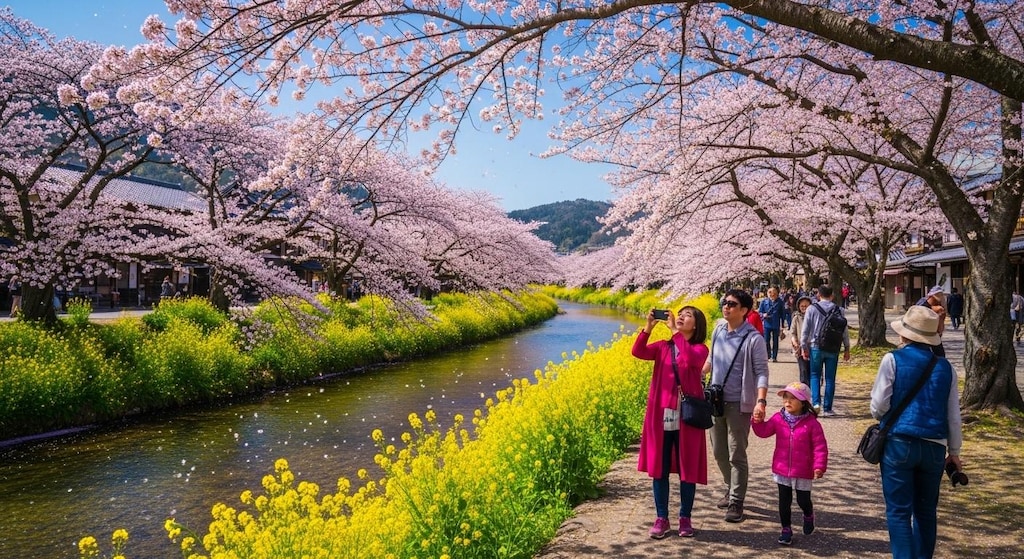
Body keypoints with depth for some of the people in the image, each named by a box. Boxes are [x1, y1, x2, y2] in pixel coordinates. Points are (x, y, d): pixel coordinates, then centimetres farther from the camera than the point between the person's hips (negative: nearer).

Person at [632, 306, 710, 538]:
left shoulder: (700, 349, -1)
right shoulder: (662, 347, 7)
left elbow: (689, 358, -25)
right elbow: (637, 352, -10)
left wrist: (674, 330, -19)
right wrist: (648, 327, -18)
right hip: (661, 415, 3)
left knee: (688, 469, 8)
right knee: (659, 468, 7)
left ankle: (685, 518, 23)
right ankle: (662, 519, 19)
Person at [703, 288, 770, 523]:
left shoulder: (753, 339, -13)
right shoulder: (718, 331, 4)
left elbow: (761, 373, -14)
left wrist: (761, 401, -24)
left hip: (739, 404, -6)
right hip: (716, 401, 6)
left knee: (737, 455, -1)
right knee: (718, 451, 15)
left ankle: (736, 502, 10)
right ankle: (732, 488, 35)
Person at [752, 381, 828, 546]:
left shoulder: (811, 423, -13)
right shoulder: (778, 419, -2)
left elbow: (820, 446, -11)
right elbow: (763, 432, 5)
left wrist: (819, 466, -17)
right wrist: (757, 421, -14)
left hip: (803, 472, -3)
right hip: (782, 470, 3)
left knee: (803, 500, 12)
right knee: (784, 501, 8)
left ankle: (808, 517, 45)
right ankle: (786, 529, 22)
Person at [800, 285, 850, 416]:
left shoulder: (812, 309, -4)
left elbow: (805, 330, -3)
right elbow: (845, 330, 1)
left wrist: (804, 347, 5)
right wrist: (846, 348, 10)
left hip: (816, 347, -1)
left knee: (815, 375, 11)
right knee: (830, 378, 7)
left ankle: (816, 402, -7)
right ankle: (827, 409, 10)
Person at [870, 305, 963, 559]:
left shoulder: (893, 360, -6)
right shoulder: (945, 366, 5)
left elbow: (879, 405, -7)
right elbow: (954, 415, 9)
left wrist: (881, 418, 15)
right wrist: (954, 451, 19)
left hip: (899, 443, -4)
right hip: (934, 447, 4)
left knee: (899, 512, 3)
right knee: (926, 511, 17)